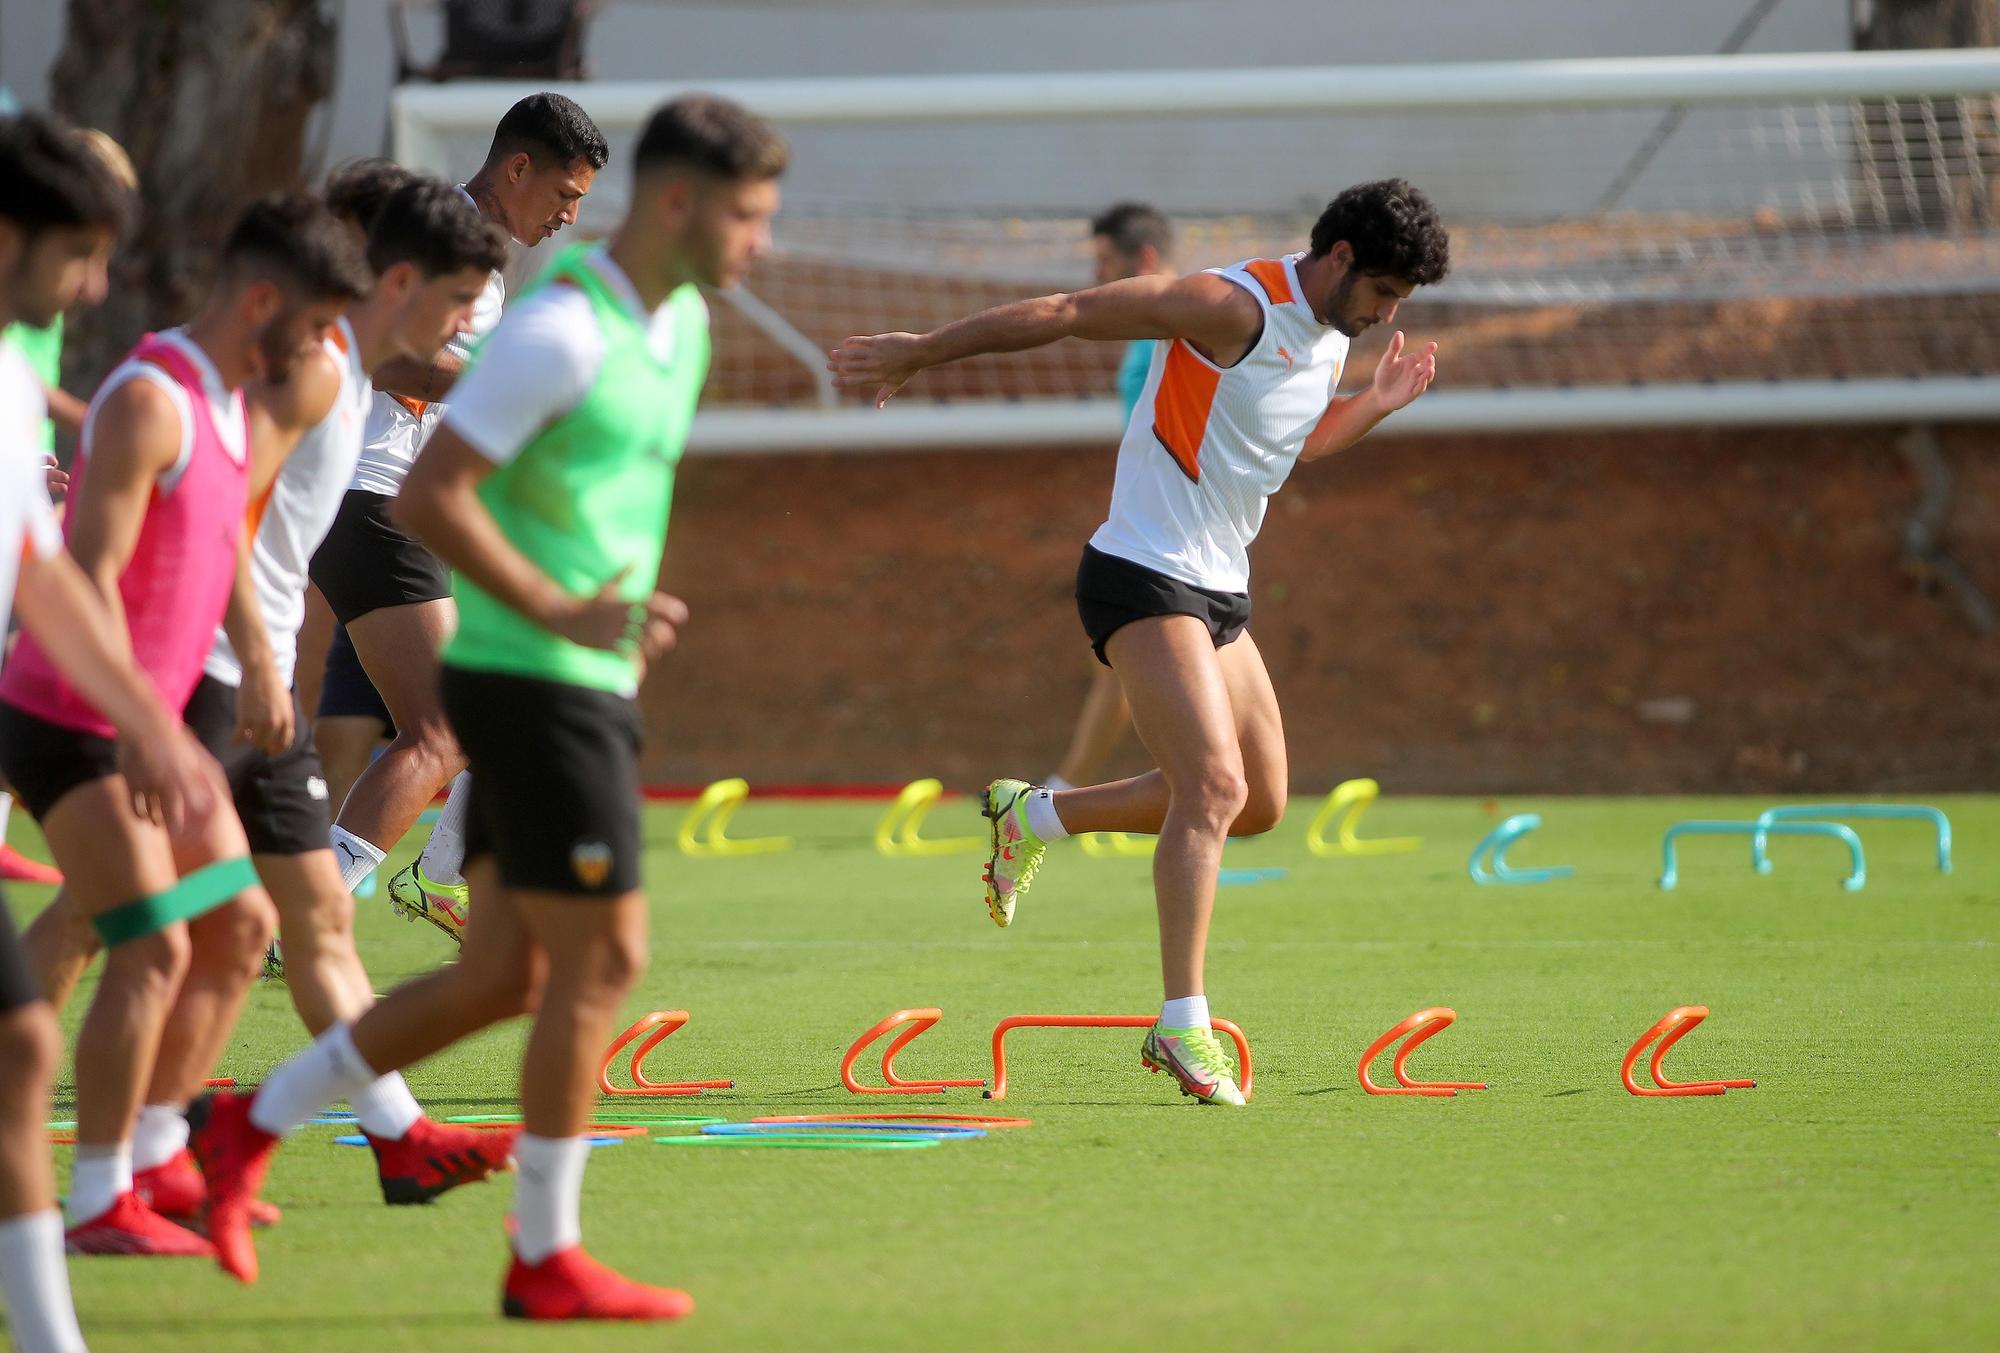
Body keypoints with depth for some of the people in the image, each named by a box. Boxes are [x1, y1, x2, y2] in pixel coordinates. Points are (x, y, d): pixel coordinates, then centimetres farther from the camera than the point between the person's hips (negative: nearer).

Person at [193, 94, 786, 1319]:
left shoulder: (683, 323, 12)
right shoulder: (562, 331, -17)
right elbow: (430, 497, -21)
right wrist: (560, 611, -24)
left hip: (590, 683, 9)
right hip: (531, 681, -9)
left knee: (503, 976, 11)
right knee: (601, 963, -6)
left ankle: (250, 1128, 22)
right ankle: (547, 1259, 3)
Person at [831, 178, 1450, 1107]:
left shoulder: (1328, 340, 11)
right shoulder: (1235, 306, -18)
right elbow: (1064, 314, -15)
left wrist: (1376, 405, 15)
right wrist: (919, 354, -11)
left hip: (1218, 592, 9)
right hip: (1145, 573, -9)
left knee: (1259, 802, 11)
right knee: (1214, 785, -21)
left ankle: (1032, 817, 25)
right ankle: (1183, 1023, -23)